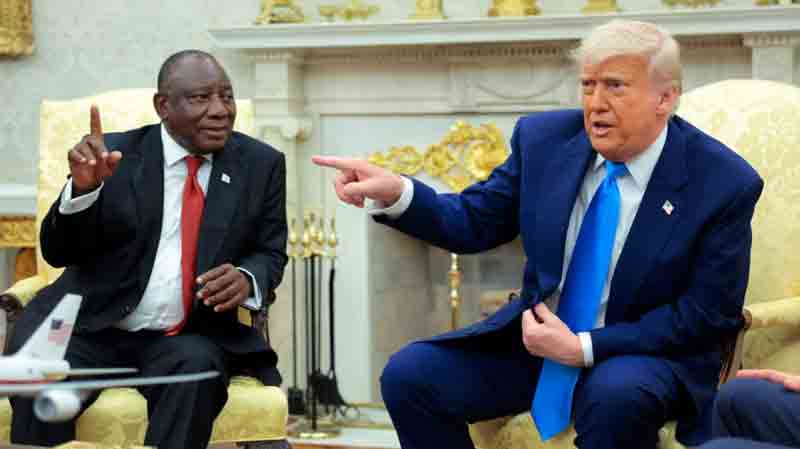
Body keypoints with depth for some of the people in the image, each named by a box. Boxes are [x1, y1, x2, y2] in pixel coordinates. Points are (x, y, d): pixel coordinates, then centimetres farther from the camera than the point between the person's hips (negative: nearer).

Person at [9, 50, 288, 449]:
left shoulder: (261, 164, 6)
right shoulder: (115, 155, 0)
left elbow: (270, 254, 11)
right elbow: (58, 252, -2)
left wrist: (247, 279, -15)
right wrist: (83, 187, -23)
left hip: (190, 339, 1)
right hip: (93, 327, -1)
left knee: (197, 366, -33)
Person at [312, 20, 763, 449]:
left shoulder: (725, 184, -14)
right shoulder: (545, 139, -2)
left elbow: (709, 316, -14)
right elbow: (474, 223, 5)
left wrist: (584, 348, -21)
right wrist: (396, 193, -17)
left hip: (645, 354, -4)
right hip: (538, 335, 5)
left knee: (616, 396, -38)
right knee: (409, 374, -13)